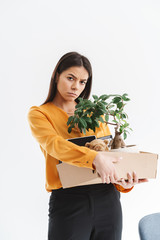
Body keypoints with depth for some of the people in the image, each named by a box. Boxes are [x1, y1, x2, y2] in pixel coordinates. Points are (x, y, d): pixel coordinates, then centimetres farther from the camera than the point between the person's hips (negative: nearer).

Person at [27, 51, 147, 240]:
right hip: (68, 201, -3)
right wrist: (95, 158, -34)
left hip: (107, 198, 4)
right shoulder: (39, 114, 1)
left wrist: (123, 183, -8)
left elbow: (110, 151, 12)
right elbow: (53, 144, -18)